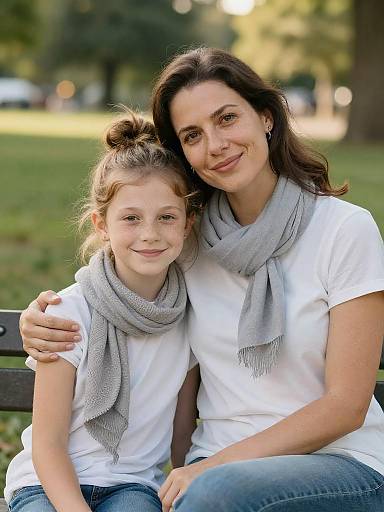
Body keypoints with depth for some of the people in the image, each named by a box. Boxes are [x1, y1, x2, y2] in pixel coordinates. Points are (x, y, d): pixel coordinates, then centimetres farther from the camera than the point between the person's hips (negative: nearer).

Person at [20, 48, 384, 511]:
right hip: (214, 464, 3)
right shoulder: (186, 235, 5)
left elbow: (346, 405, -9)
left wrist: (216, 466, -16)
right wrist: (38, 322, -3)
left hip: (339, 461, -3)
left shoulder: (346, 228, -8)